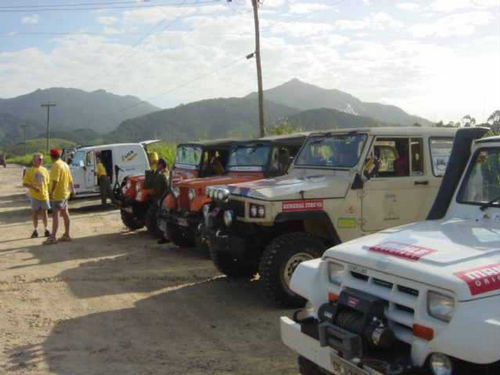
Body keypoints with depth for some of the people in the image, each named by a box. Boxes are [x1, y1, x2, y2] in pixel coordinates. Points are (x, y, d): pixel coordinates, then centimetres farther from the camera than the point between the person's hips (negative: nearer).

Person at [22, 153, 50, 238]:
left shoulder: (44, 170, 7)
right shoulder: (29, 171, -3)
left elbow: (47, 182, 11)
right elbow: (24, 183, -5)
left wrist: (48, 192, 3)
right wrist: (33, 187, -19)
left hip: (44, 195, 2)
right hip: (34, 195, -2)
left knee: (44, 212, 7)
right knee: (35, 212, 4)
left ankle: (46, 230, 16)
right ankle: (35, 230, 14)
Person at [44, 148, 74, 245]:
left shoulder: (56, 165, -16)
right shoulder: (65, 164, 12)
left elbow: (55, 180, -27)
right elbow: (70, 179, 20)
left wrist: (51, 192, -30)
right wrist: (72, 189, 32)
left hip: (57, 194, -10)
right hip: (65, 193, 10)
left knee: (55, 215, -9)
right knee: (65, 213, 14)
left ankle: (53, 237, -10)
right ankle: (67, 235, 20)